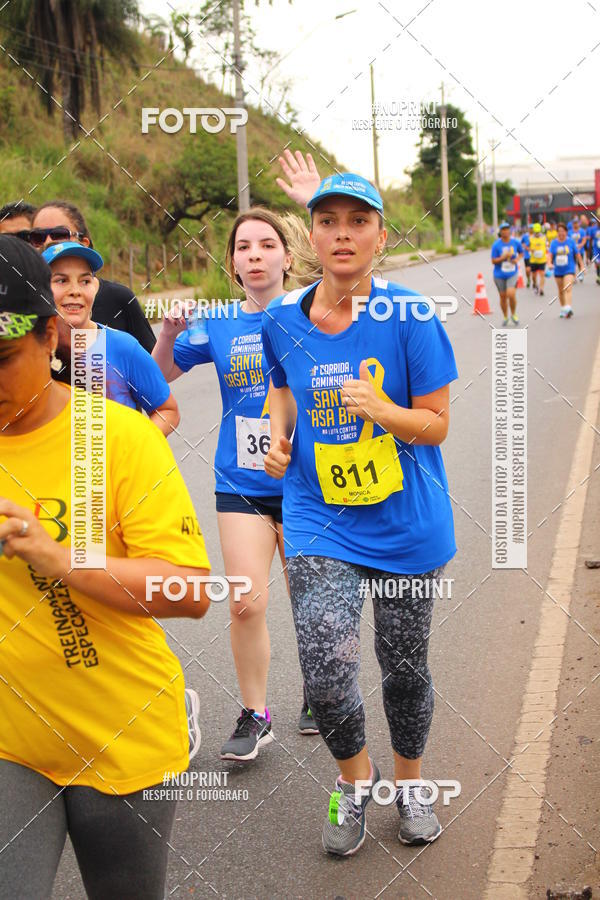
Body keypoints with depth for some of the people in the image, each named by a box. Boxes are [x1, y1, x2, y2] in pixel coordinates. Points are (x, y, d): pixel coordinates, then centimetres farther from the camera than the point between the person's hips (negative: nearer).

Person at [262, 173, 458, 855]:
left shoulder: (408, 317, -11)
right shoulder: (282, 320, -2)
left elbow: (436, 423, -8)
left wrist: (382, 410, -27)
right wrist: (280, 435, -1)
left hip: (406, 523, -1)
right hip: (319, 519, 1)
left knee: (404, 664, 12)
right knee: (326, 670, -13)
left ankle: (408, 782, 41)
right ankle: (354, 775, 19)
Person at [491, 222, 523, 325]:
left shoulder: (515, 242, -3)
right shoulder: (496, 245, -9)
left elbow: (521, 252, 15)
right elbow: (493, 261, -7)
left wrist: (517, 259, -6)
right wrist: (504, 257, -23)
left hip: (512, 274, 0)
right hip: (500, 275, 0)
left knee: (511, 294, -17)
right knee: (503, 296, 9)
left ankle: (513, 314, 7)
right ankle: (505, 317, 31)